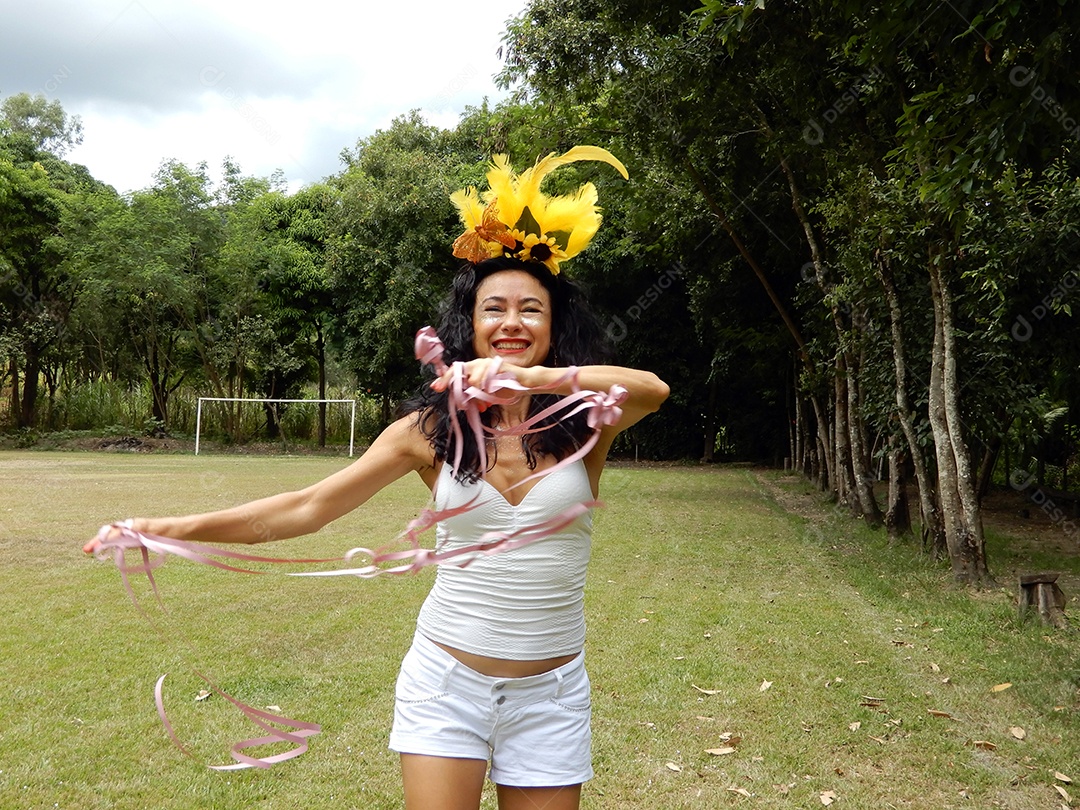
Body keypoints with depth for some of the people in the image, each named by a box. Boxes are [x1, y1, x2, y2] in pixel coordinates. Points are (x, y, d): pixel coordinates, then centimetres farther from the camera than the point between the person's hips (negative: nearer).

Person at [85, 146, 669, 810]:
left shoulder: (585, 423, -5)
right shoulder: (431, 428, -3)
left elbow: (653, 390, -27)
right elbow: (307, 507, -4)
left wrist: (535, 377, -41)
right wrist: (176, 528, -11)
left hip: (551, 690, 0)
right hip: (447, 679, 0)